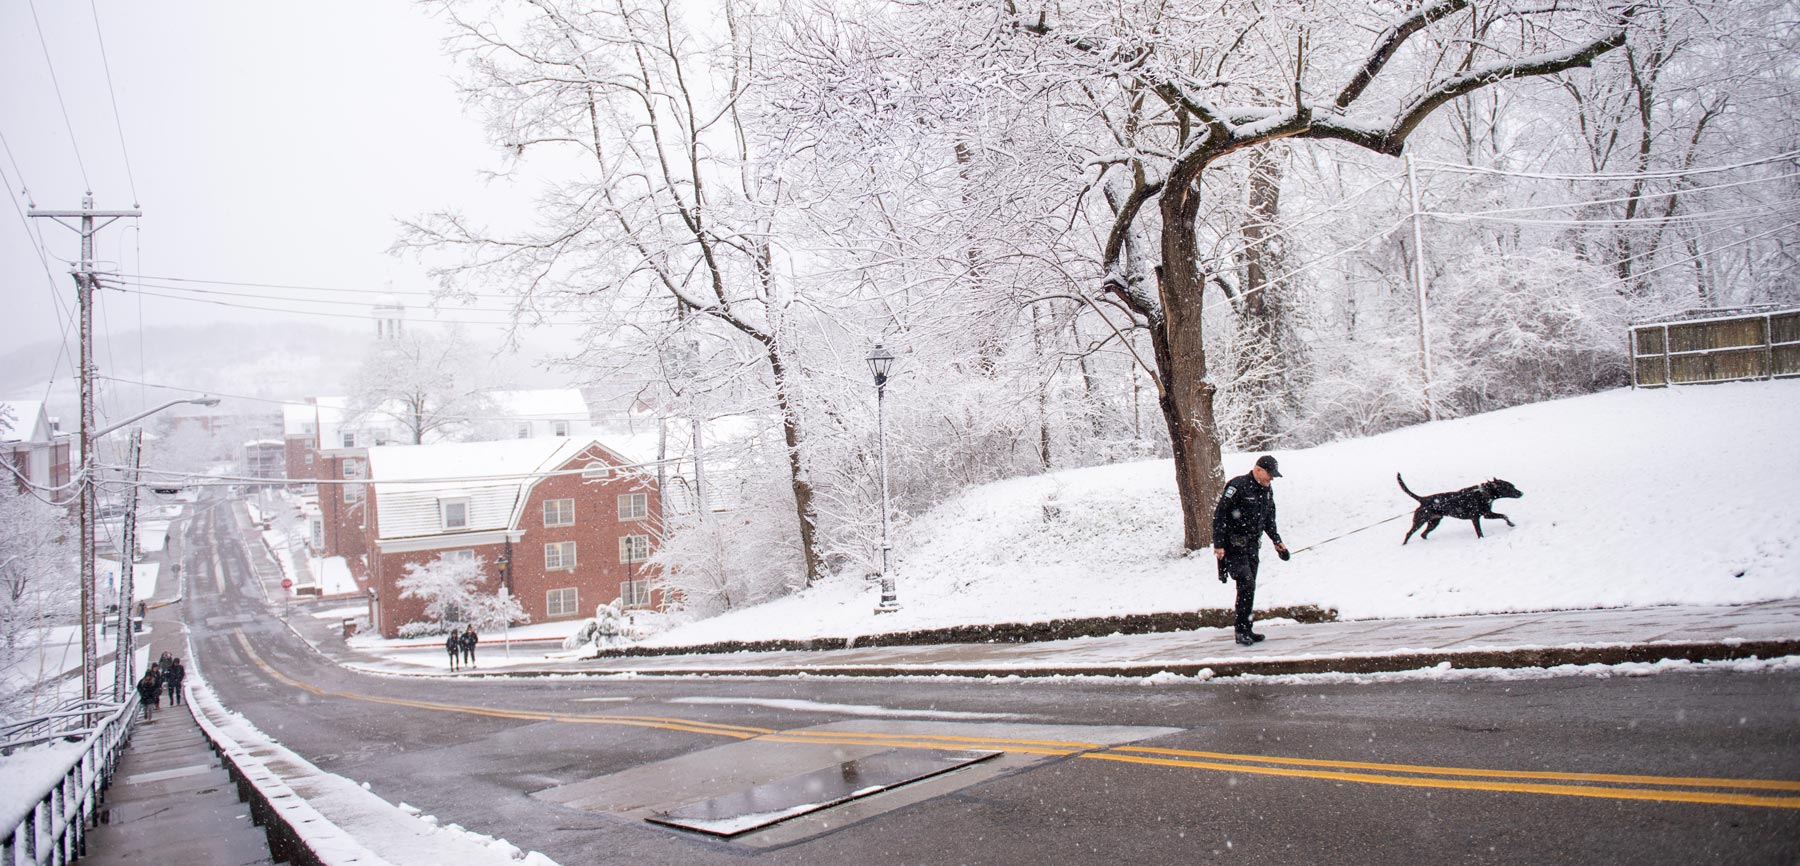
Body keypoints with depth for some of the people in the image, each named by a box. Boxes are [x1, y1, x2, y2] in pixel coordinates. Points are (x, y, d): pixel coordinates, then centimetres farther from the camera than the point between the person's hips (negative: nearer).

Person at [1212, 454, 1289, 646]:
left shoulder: (1267, 489, 9)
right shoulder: (1238, 486, -18)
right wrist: (1218, 544, -21)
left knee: (1249, 586, 9)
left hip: (1253, 544, 8)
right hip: (1234, 544, -8)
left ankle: (1246, 630, 17)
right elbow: (1219, 515, -19)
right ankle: (1241, 629, -7)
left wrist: (1277, 541, 20)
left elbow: (1269, 518, 24)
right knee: (1246, 584, -14)